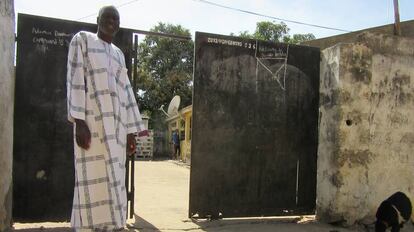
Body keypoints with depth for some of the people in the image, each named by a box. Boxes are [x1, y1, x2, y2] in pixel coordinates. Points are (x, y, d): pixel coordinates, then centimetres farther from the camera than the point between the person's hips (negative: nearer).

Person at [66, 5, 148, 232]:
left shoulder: (118, 53, 23)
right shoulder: (82, 39, 7)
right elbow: (75, 80, -4)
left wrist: (131, 131, 13)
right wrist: (79, 121, -16)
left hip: (116, 125, 6)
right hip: (92, 122, -6)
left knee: (112, 181, 4)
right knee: (94, 182, -9)